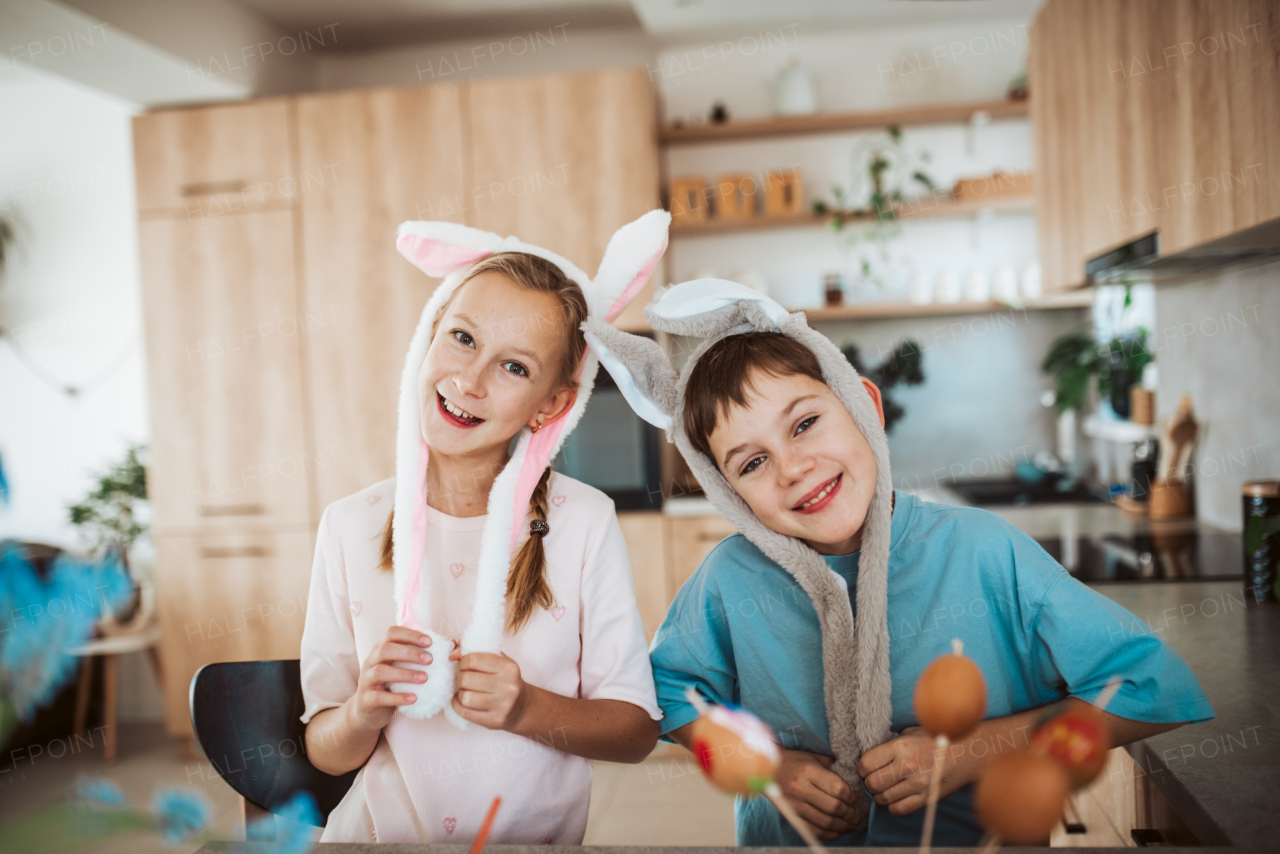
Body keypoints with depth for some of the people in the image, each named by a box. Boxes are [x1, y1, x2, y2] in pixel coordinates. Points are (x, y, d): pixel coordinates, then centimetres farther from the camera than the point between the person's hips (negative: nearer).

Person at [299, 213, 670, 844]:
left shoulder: (581, 523, -7)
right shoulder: (351, 527, -3)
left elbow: (636, 730, -3)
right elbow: (325, 753, 1)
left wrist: (526, 708, -18)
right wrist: (365, 713, -18)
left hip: (539, 838, -1)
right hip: (380, 836, 1)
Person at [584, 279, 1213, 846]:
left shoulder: (984, 555, -10)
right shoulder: (731, 579, -6)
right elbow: (669, 690, 10)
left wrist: (973, 750, -14)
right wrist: (767, 762, -6)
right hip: (784, 839, 3)